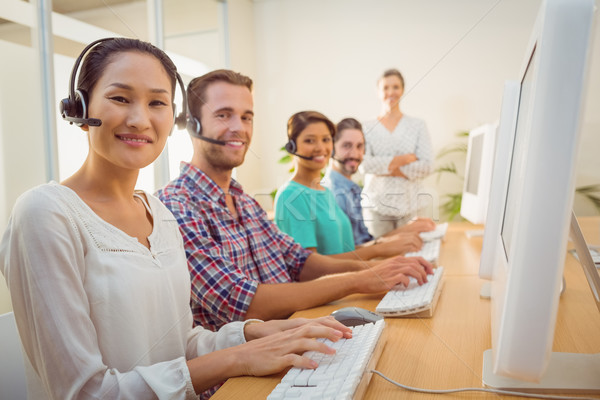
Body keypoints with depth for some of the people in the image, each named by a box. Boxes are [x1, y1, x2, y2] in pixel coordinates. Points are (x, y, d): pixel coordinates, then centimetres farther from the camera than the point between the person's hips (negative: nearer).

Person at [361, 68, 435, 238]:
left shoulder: (418, 125, 7)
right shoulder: (367, 127, 4)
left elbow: (427, 165, -3)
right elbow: (364, 164, -10)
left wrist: (386, 166, -9)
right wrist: (403, 159, -10)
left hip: (408, 205, 1)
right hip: (376, 205, -1)